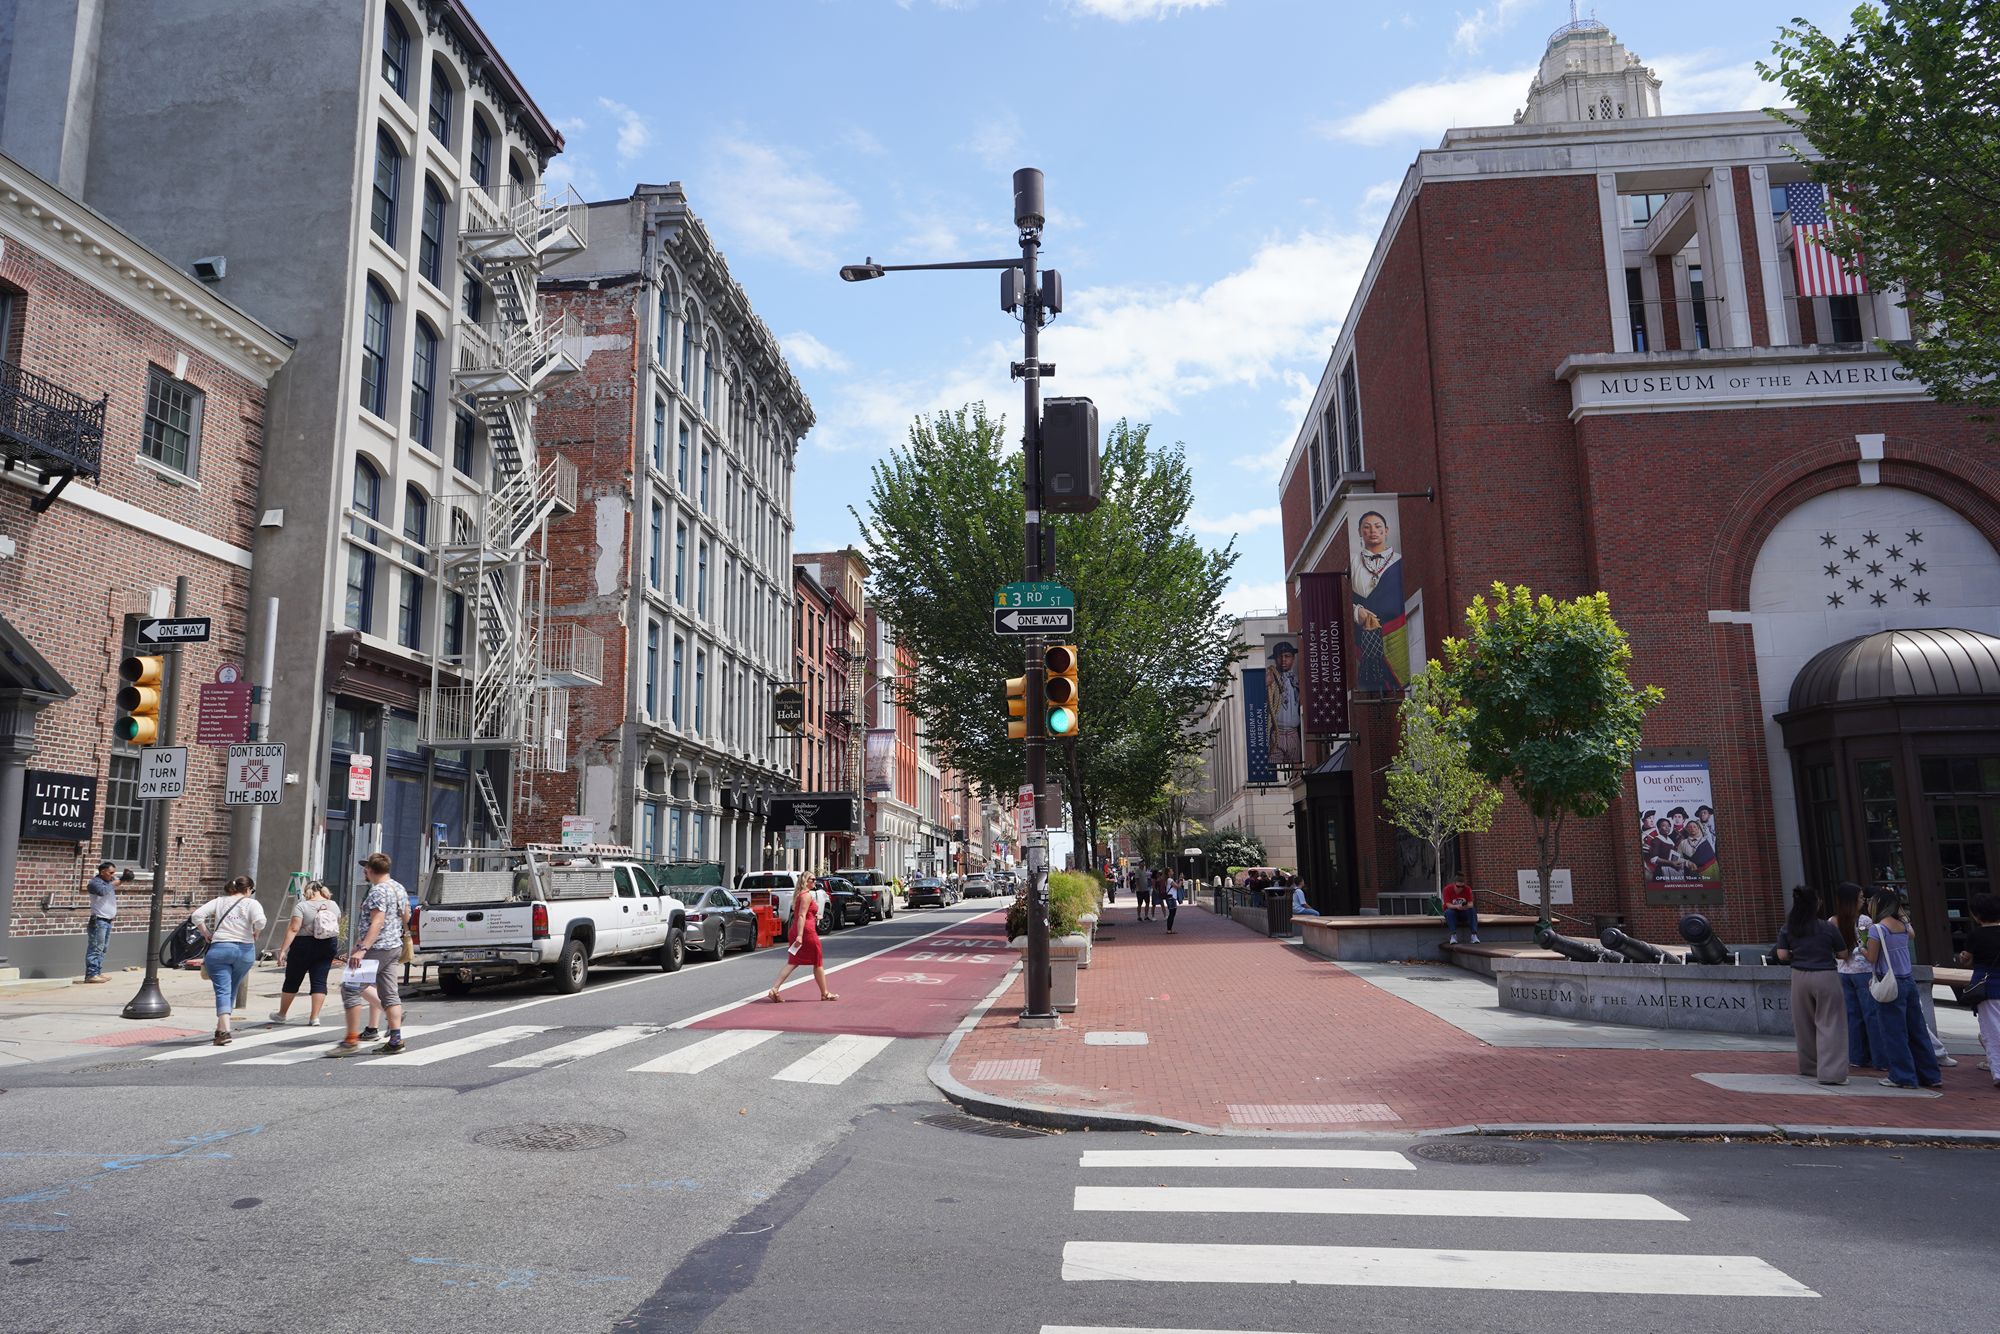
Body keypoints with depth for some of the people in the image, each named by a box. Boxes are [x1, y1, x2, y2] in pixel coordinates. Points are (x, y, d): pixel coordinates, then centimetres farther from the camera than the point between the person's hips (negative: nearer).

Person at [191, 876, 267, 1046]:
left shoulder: (219, 901, 10)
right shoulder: (252, 903, 2)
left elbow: (197, 915, -1)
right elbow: (260, 921, -16)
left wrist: (206, 934, 8)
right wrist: (255, 934, 3)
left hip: (219, 948, 0)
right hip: (244, 949, 0)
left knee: (222, 991, -4)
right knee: (233, 990, 17)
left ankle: (224, 1031, -18)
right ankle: (220, 1028, 23)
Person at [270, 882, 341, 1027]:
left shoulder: (301, 906, -8)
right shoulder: (334, 905, 6)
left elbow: (293, 929, -15)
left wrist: (283, 950, -15)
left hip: (304, 946, -3)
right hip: (328, 946, 4)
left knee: (292, 980, 10)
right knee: (319, 981, 2)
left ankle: (281, 1014, 25)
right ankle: (314, 1017, -3)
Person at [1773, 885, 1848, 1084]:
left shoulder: (1787, 929, -1)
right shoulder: (1828, 928, -8)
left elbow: (1782, 956, -3)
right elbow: (1842, 954, -1)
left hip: (1800, 977, 3)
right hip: (1825, 977, -3)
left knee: (1804, 1024, 14)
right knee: (1828, 1024, -1)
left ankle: (1810, 1067, 27)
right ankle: (1830, 1072, -7)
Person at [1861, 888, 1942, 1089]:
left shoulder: (1877, 929, -15)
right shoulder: (1904, 926, 5)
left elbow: (1872, 958, -13)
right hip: (1908, 982, 7)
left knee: (1893, 1032, 3)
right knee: (1916, 1030, 14)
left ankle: (1902, 1076, 9)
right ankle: (1930, 1075, 21)